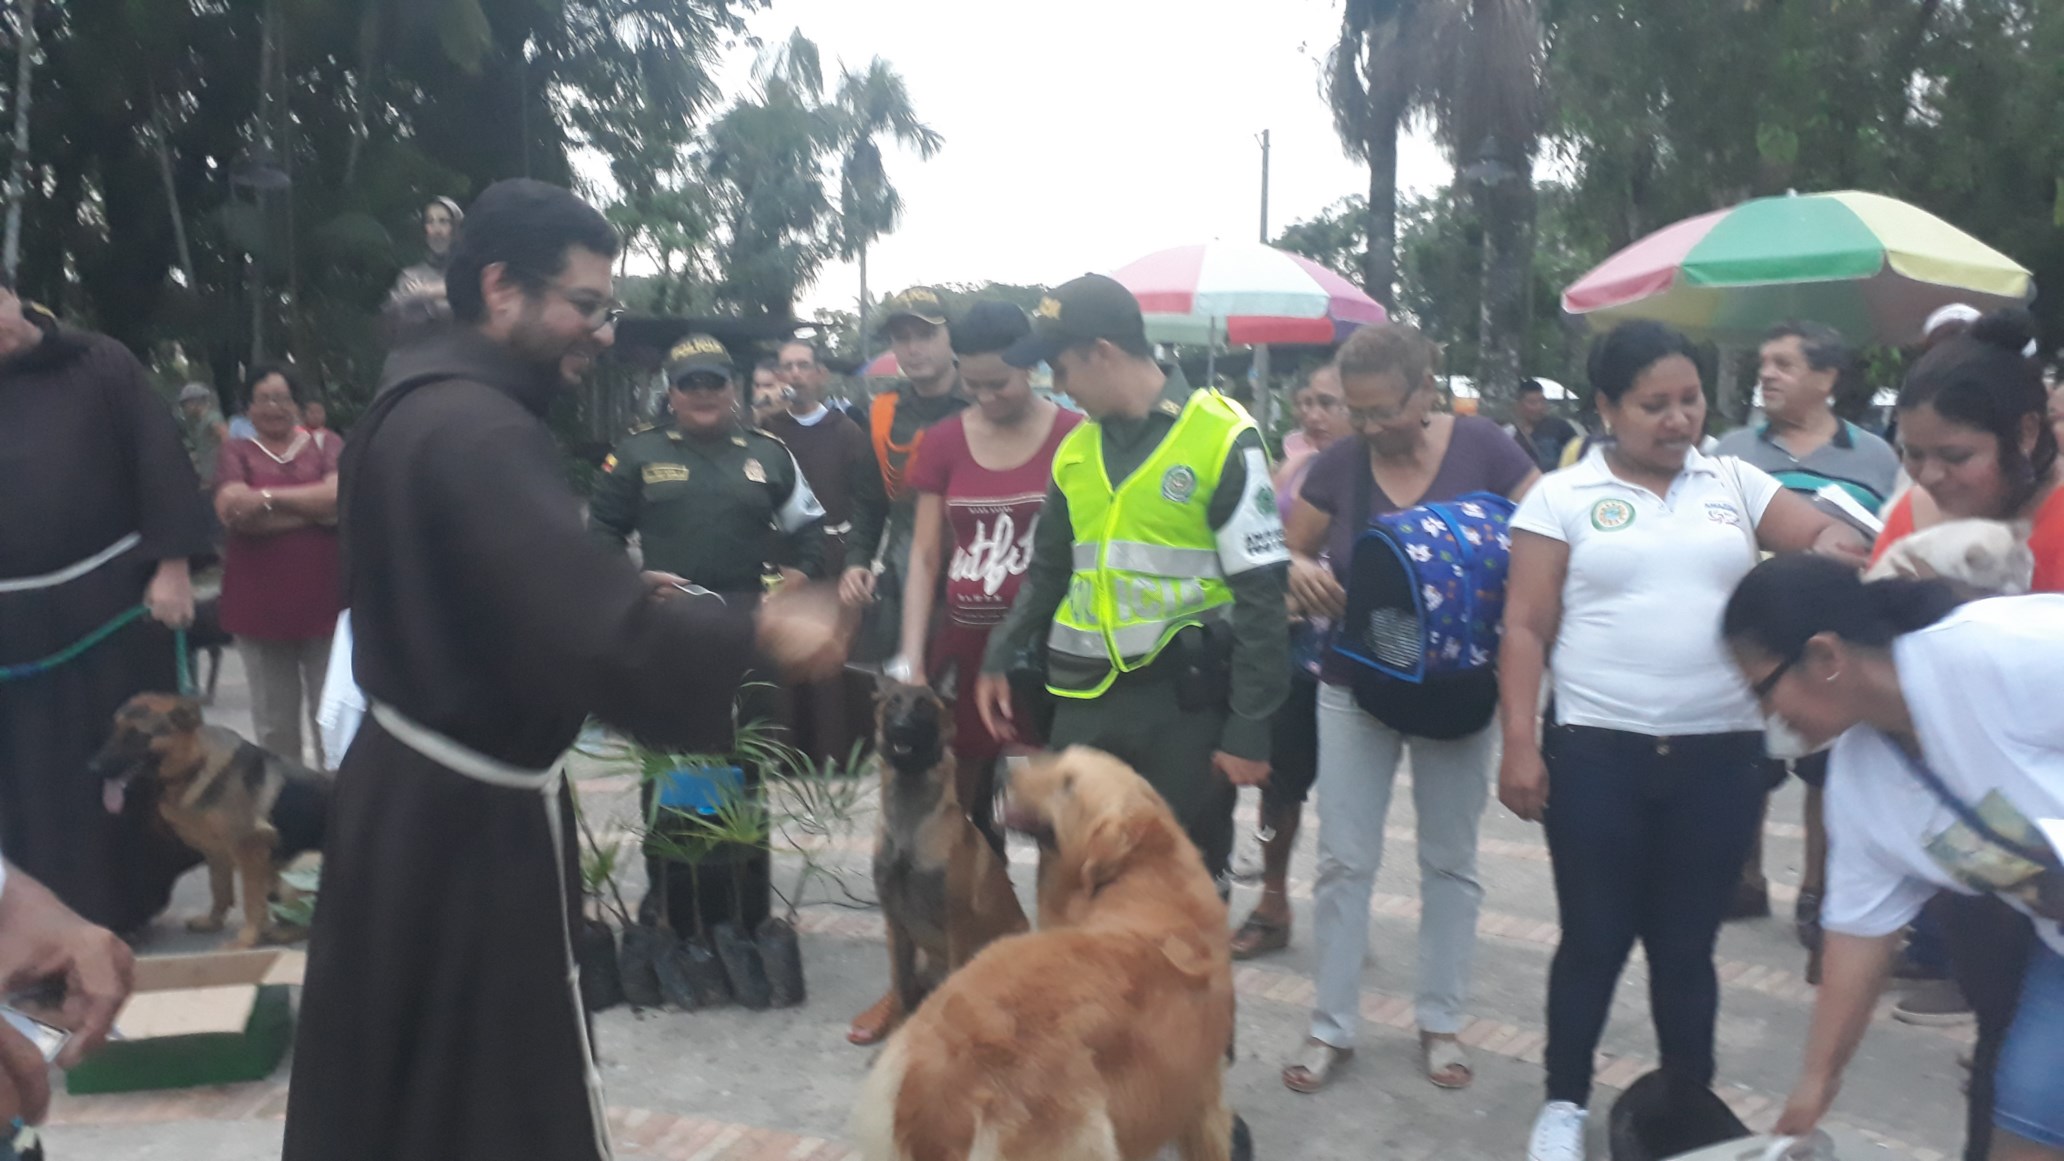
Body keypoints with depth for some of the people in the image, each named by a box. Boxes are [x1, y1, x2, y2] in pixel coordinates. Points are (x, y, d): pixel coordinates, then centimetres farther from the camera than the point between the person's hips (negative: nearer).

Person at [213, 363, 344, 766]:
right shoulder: (237, 452, 7)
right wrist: (315, 507, -11)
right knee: (273, 722, 9)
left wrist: (267, 498, -10)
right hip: (260, 604, 1)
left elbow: (340, 495, -11)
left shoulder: (327, 444, 7)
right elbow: (232, 510, -10)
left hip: (324, 600, 0)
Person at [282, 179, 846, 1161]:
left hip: (403, 786, 10)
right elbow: (596, 633, -34)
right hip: (470, 817, -10)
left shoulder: (413, 405, 9)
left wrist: (631, 598, 9)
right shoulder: (479, 433, -24)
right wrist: (755, 632, -24)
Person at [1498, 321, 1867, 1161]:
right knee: (1594, 938, 6)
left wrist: (1834, 546, -15)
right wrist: (1519, 744, -11)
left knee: (1687, 943, 12)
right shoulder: (1562, 496, 0)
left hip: (1720, 754, 2)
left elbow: (1839, 539, 10)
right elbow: (1526, 630, -3)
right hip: (1595, 752, -2)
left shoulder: (1736, 483, 9)